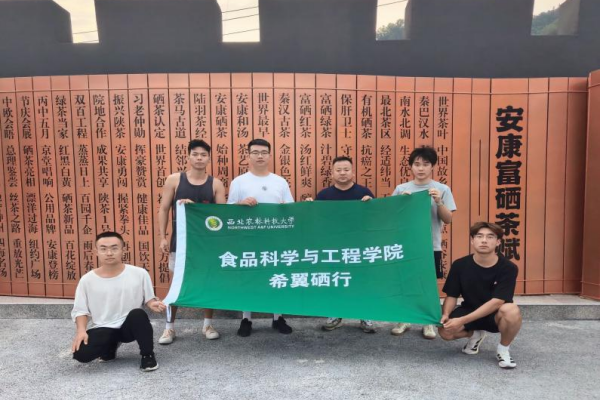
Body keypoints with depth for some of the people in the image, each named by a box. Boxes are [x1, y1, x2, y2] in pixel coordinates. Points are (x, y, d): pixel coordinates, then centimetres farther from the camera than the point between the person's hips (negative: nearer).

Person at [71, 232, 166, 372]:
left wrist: (153, 304, -18)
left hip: (130, 326, -2)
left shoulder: (139, 273, -7)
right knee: (81, 353, -24)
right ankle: (110, 347, 12)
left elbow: (148, 298, 5)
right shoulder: (87, 280, -4)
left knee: (138, 314, -35)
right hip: (103, 330, 2)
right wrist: (81, 330, -14)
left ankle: (147, 355, -12)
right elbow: (80, 310, 4)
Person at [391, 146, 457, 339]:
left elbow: (448, 219, -4)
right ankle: (404, 320, 26)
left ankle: (429, 323, 25)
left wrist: (438, 202, -20)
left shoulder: (442, 189, -2)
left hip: (431, 246, -1)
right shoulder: (401, 189, 1)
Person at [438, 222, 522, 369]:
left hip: (495, 315, -2)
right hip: (469, 310, 2)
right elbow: (451, 296, -6)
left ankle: (503, 349, -5)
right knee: (445, 331, -25)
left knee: (511, 310, -37)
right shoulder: (460, 265, -13)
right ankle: (475, 335, 12)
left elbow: (496, 302, -27)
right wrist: (445, 314, -29)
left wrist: (462, 321, -33)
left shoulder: (508, 268, -20)